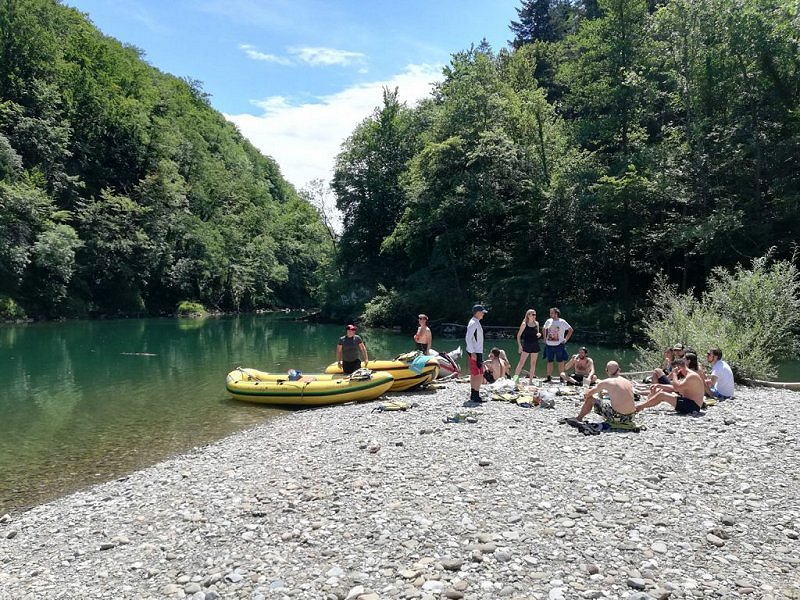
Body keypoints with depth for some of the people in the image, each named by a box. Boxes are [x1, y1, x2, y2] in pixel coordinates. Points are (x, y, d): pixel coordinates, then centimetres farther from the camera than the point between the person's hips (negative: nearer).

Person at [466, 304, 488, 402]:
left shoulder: (476, 323, 14)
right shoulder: (473, 323, -16)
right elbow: (468, 338, -22)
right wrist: (472, 353, -23)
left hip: (477, 352, 10)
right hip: (474, 353, -10)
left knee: (474, 374, 14)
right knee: (479, 374, -9)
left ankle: (473, 394, 20)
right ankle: (475, 395, -5)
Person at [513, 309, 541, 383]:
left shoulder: (536, 323, 8)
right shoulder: (524, 324, -6)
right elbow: (518, 335, -4)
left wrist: (539, 334, -3)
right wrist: (519, 345, -11)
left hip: (535, 345, 5)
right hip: (526, 345, -5)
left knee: (533, 363, 7)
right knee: (521, 362, -8)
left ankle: (531, 380, 13)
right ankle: (515, 377, -3)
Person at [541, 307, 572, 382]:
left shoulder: (562, 322, -6)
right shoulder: (548, 321, 6)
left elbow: (570, 330, -1)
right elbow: (544, 328, 24)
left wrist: (566, 339, -5)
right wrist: (545, 338, 14)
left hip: (559, 345, -4)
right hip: (549, 345, 4)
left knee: (561, 362, 2)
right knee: (549, 361, 7)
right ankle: (549, 377, 14)